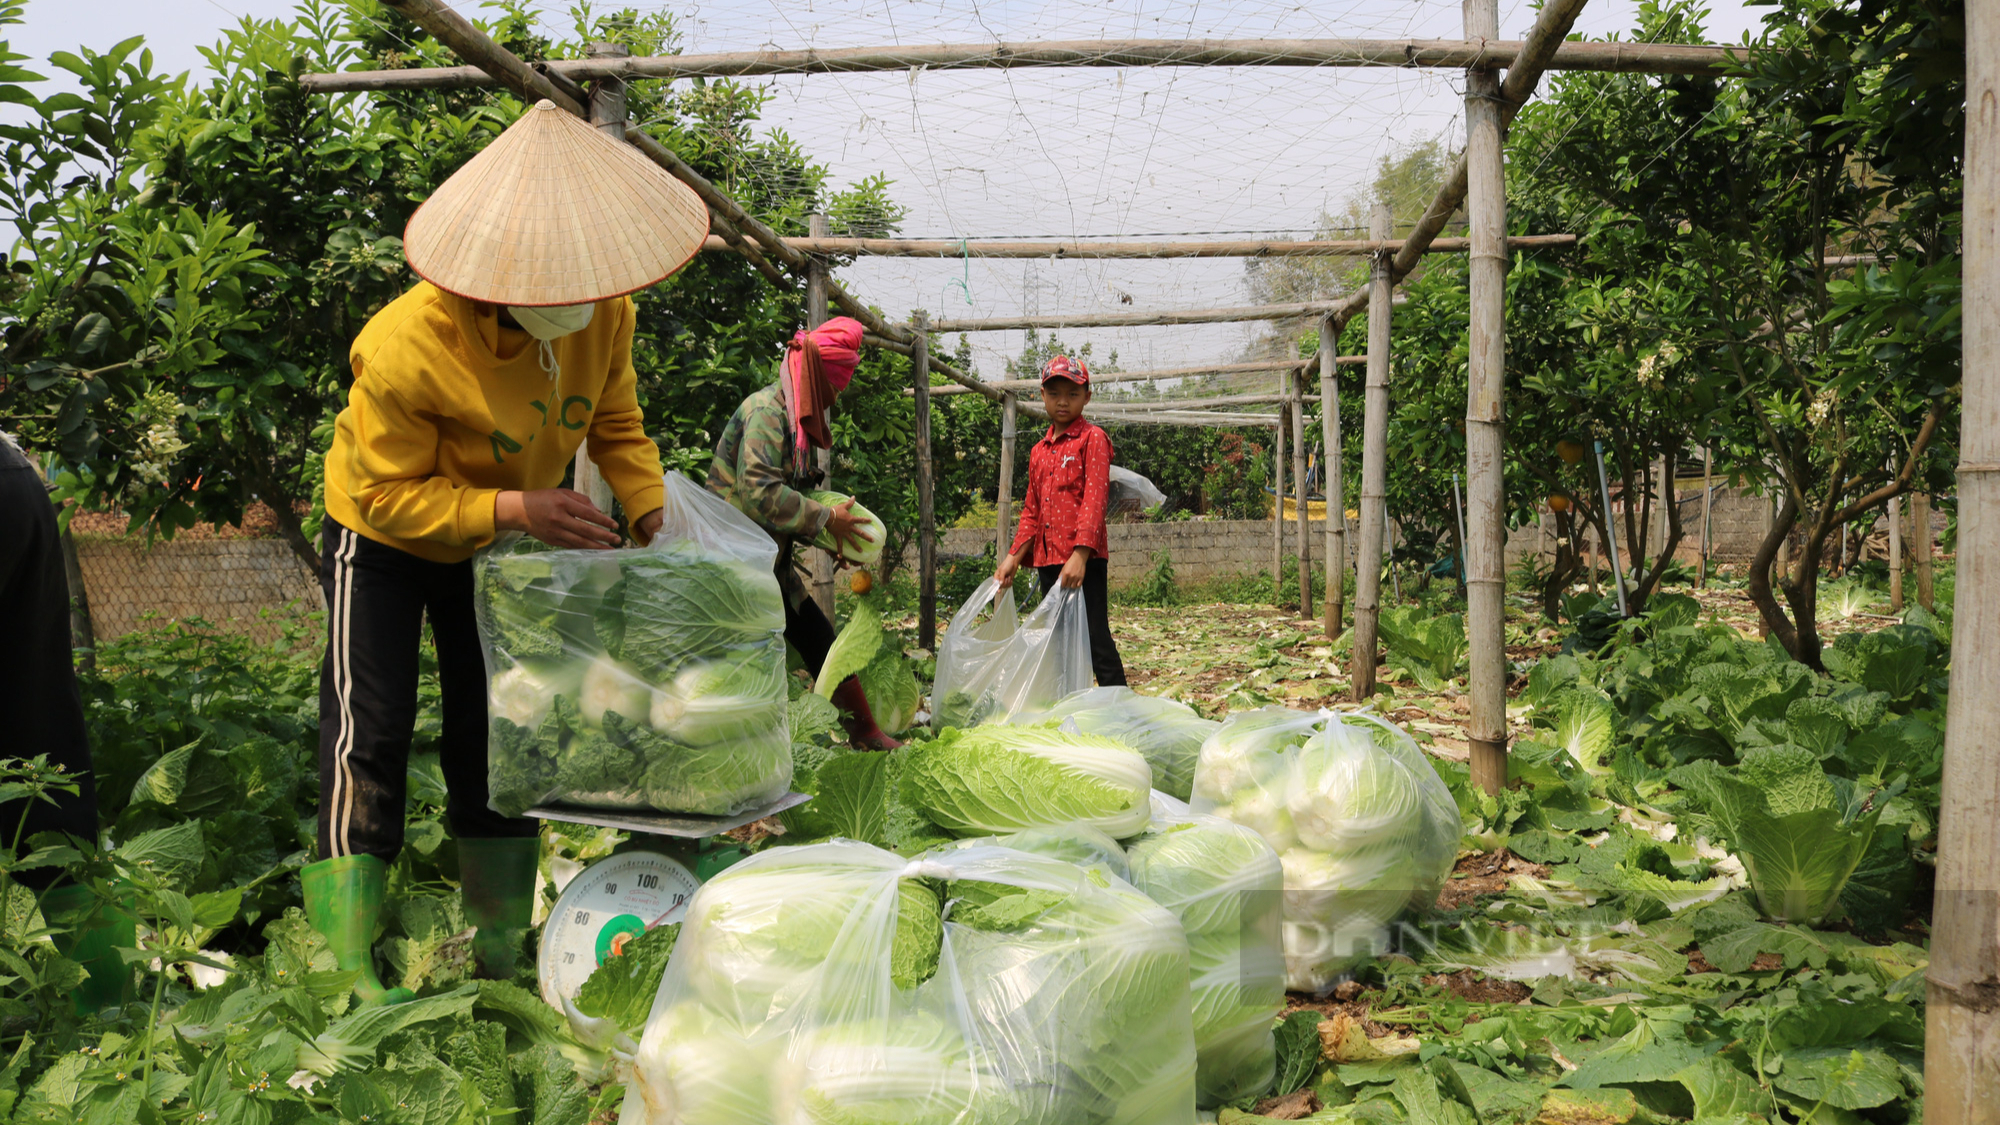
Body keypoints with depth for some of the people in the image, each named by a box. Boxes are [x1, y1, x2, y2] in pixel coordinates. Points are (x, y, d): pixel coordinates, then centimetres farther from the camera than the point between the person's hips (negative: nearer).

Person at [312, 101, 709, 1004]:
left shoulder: (601, 313, -20)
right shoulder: (406, 348, -36)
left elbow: (616, 428, -4)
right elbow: (387, 496, -28)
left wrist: (659, 524, -17)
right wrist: (517, 509, -39)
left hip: (499, 541, 5)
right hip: (384, 536, -5)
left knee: (496, 734, 7)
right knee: (370, 733, -11)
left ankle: (499, 950, 18)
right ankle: (353, 974, -3)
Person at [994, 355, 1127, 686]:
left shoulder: (1092, 438, -3)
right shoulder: (1039, 451, 18)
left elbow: (1095, 498, -13)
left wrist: (1080, 554, -23)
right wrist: (1014, 557, 11)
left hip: (1084, 560, -7)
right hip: (1048, 560, 7)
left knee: (1095, 640, -9)